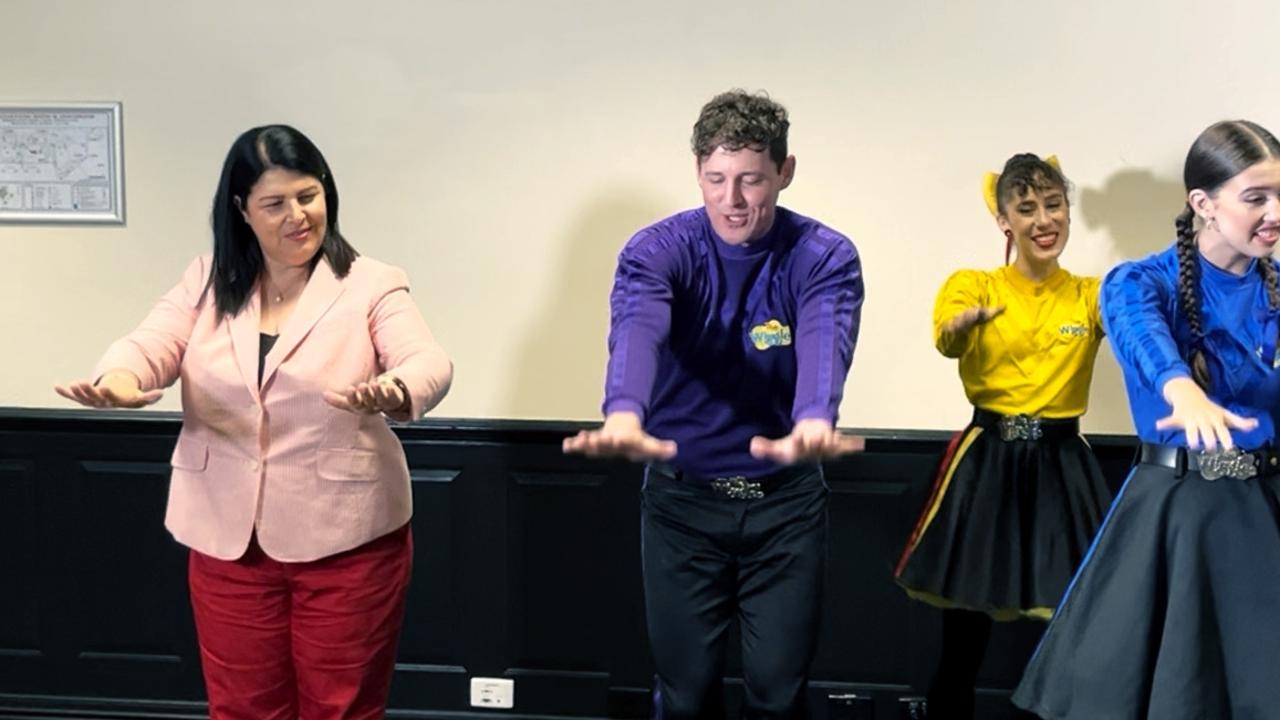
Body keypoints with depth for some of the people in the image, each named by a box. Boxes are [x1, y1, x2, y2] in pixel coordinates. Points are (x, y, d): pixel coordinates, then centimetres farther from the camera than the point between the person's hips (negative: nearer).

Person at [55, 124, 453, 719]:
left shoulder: (372, 286, -6)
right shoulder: (206, 282, 6)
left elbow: (430, 363, -20)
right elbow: (152, 345, -7)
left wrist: (396, 394, -44)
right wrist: (119, 379, -31)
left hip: (346, 540, -3)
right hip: (227, 537, 3)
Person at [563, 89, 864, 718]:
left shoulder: (825, 258, -12)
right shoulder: (657, 251, -13)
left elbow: (826, 343, -33)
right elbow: (636, 331, -34)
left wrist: (812, 425, -56)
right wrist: (625, 418, -56)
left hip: (786, 499, 0)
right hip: (682, 498, 0)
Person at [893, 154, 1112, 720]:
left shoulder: (1091, 294, 7)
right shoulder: (972, 285, 2)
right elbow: (946, 340, -20)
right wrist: (969, 320, -42)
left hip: (1064, 466, 1)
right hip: (986, 465, -1)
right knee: (961, 649, 3)